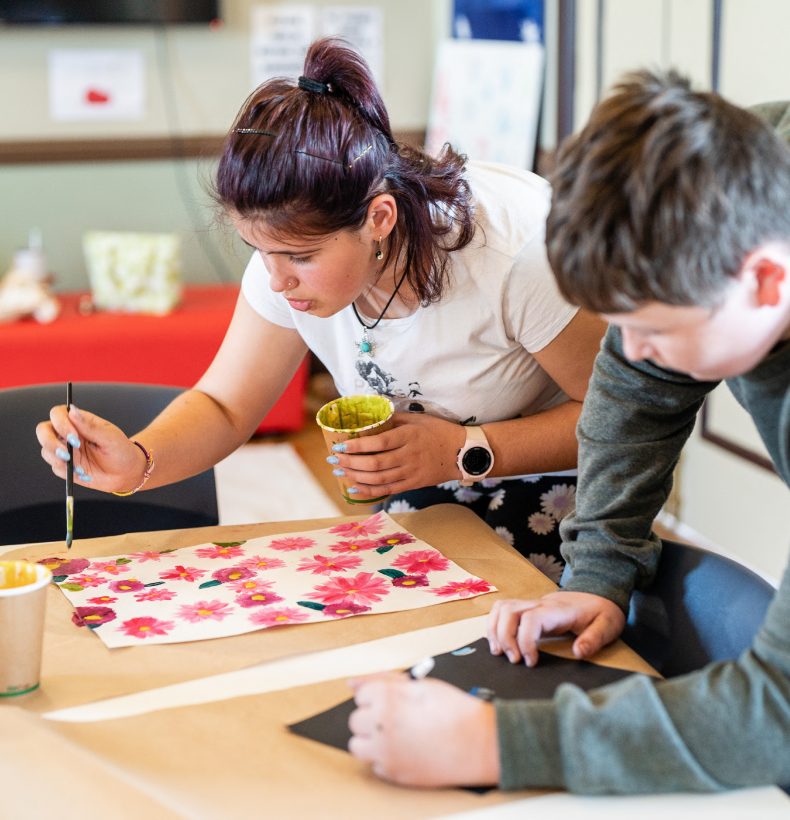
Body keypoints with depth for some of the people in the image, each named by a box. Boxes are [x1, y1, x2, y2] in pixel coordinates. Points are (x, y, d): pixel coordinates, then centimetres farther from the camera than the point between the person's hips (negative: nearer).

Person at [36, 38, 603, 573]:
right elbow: (223, 407, -6)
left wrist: (467, 452, -30)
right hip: (427, 504, 4)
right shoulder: (293, 241, -16)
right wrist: (136, 462, -26)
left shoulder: (515, 250, -33)